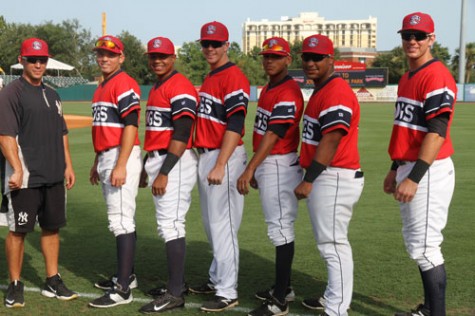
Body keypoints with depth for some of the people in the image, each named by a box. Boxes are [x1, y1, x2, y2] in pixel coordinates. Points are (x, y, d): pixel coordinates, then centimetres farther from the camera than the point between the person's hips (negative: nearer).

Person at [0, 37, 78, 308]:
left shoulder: (52, 95, 16)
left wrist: (68, 165, 13)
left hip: (54, 176, 7)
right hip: (25, 178, -7)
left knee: (52, 227, 12)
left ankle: (53, 282, 21)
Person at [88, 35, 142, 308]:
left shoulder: (125, 84, -11)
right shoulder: (102, 87, 19)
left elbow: (131, 125, -20)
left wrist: (121, 165, -25)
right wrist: (97, 163, 25)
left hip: (122, 156, -10)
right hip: (106, 157, 10)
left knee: (122, 221, -12)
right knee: (121, 220, 15)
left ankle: (123, 289, -11)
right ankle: (127, 275, 25)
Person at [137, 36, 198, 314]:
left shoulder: (180, 87, -13)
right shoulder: (157, 89, 18)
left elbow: (181, 135, -20)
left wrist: (164, 173, -23)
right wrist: (149, 168, 21)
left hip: (176, 161, -10)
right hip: (158, 160, 10)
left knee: (170, 224, -11)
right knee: (167, 224, 14)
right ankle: (178, 283, 24)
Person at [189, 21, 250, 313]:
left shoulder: (234, 78, -13)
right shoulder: (209, 79, 17)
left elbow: (234, 126, -21)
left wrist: (219, 166, -24)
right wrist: (205, 161, 18)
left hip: (224, 157, -10)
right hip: (205, 156, 10)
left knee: (223, 225, -8)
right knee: (211, 224, 18)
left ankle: (228, 293, -2)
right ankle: (217, 279, 30)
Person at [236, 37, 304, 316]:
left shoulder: (289, 92, -16)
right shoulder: (268, 89, 15)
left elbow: (273, 135, -24)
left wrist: (249, 170, -28)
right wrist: (255, 169, 19)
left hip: (280, 165, -10)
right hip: (266, 164, 10)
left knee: (281, 227, -8)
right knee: (278, 226, 15)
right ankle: (284, 288, 26)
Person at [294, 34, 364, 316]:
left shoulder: (336, 92, -15)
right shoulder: (321, 91, 17)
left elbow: (330, 141, -23)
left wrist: (308, 181, -24)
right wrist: (310, 176, 19)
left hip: (335, 179, -11)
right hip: (326, 177, 11)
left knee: (332, 244, -8)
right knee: (332, 242, 18)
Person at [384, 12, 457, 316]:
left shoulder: (437, 76, -16)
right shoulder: (407, 78, 15)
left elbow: (436, 132, -23)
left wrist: (414, 177, -28)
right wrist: (395, 169, 22)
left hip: (429, 171, -10)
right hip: (408, 168, 10)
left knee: (424, 246, -9)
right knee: (415, 242, 17)